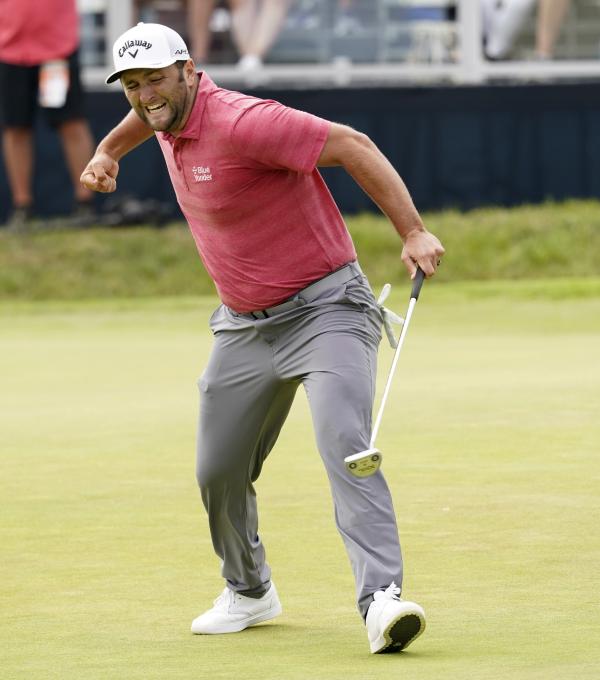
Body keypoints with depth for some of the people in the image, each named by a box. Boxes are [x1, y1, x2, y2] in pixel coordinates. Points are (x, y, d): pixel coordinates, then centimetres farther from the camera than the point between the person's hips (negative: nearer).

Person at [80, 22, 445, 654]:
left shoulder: (241, 123, -24)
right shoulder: (168, 119, 2)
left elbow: (352, 146, -28)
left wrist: (413, 232, -34)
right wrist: (109, 150, 37)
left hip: (325, 309, -8)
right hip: (243, 325, 8)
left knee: (344, 445, -27)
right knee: (218, 474, 12)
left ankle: (380, 598, -37)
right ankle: (249, 592, 36)